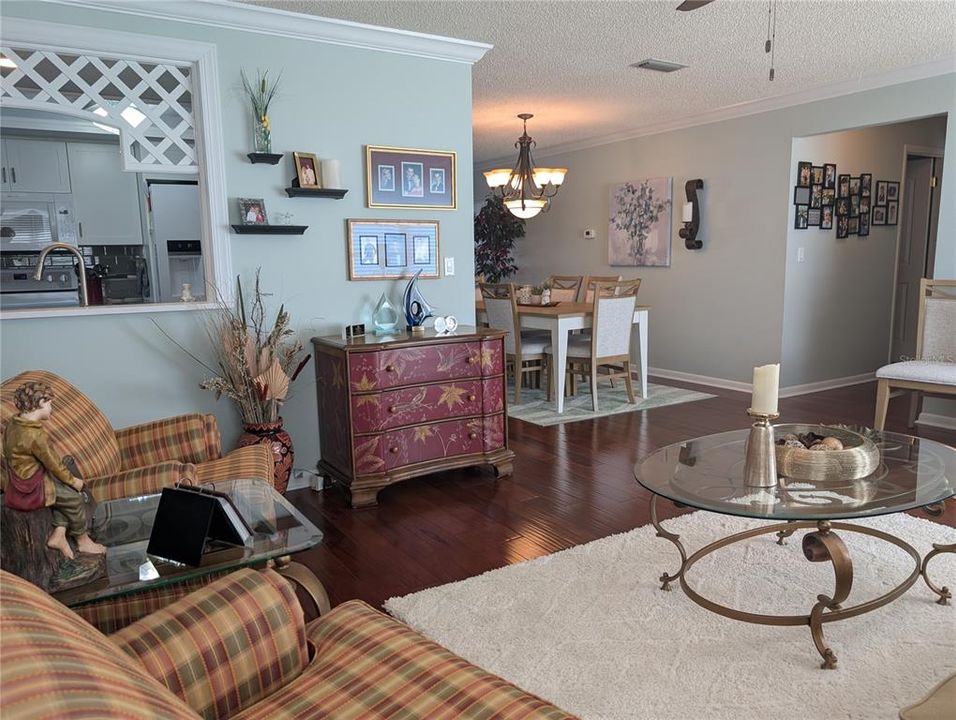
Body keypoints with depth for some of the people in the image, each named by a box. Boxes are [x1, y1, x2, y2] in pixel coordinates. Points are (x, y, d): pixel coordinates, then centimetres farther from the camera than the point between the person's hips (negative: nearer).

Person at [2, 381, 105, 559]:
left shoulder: (14, 423, 2)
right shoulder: (34, 434, -28)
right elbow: (53, 463, -17)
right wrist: (73, 481, -2)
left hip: (22, 477, 9)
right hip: (31, 488, -9)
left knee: (67, 494, 14)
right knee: (74, 498, 2)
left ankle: (58, 534, 11)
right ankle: (83, 541, 18)